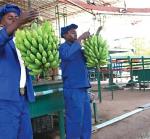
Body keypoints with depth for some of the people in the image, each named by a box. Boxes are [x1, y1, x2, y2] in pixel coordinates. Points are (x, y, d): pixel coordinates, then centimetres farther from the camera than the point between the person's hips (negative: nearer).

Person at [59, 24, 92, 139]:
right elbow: (67, 55, -29)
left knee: (86, 117, 16)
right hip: (73, 88, -8)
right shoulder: (63, 47, -5)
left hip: (83, 87, 8)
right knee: (75, 118, -3)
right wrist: (80, 39, -23)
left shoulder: (77, 47, 18)